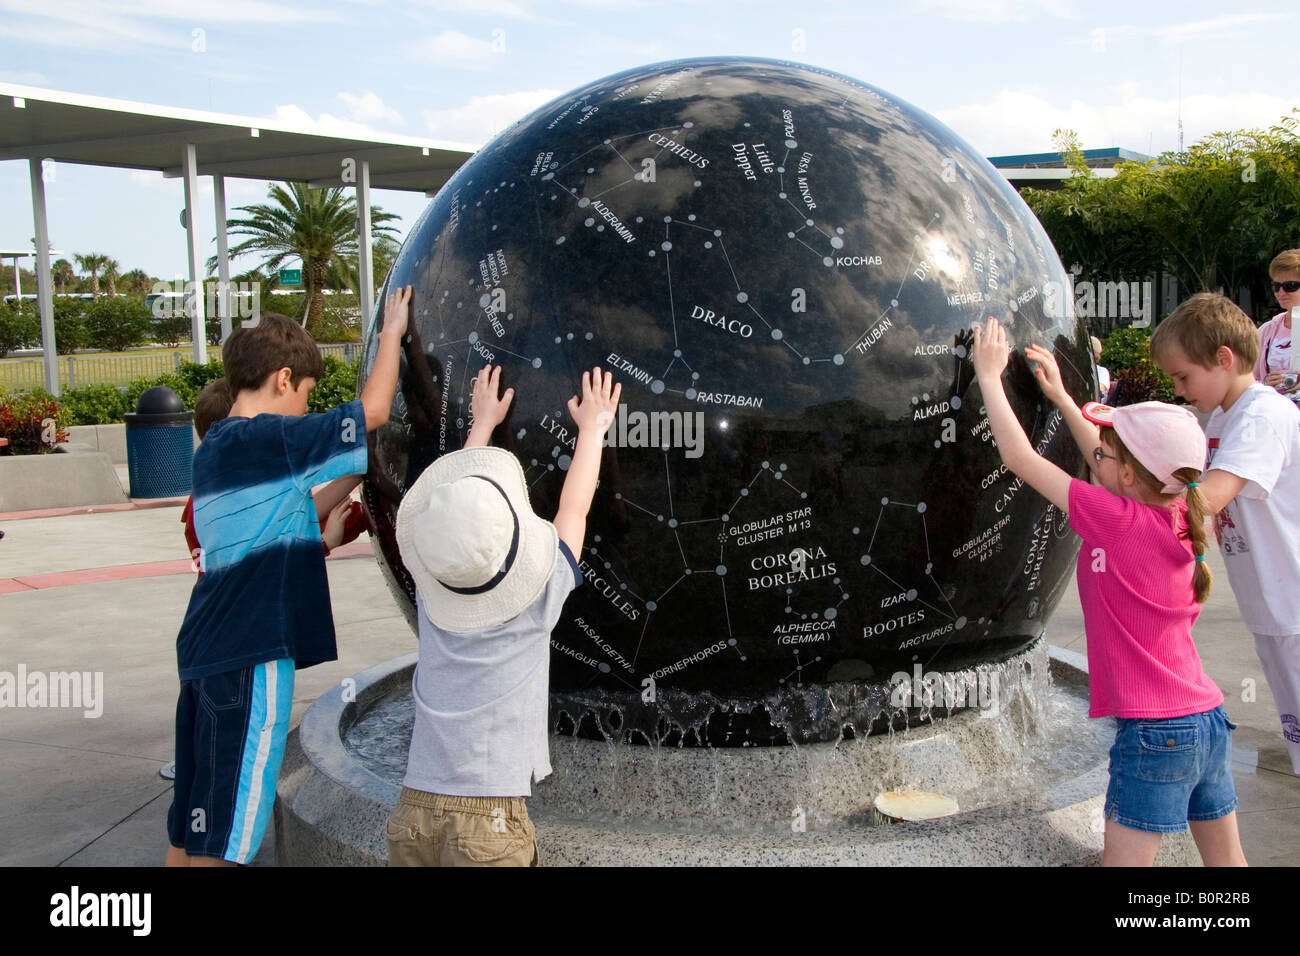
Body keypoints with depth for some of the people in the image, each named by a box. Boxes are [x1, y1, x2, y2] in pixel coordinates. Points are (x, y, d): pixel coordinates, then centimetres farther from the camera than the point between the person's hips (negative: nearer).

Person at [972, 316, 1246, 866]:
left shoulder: (1118, 519, -16)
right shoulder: (1176, 516, 3)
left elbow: (1019, 458, -11)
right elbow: (1110, 464, 21)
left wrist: (989, 376, 0)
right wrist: (1059, 394, 26)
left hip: (1154, 733, -8)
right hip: (1211, 721, 8)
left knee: (1123, 861, 0)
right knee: (1226, 861, 18)